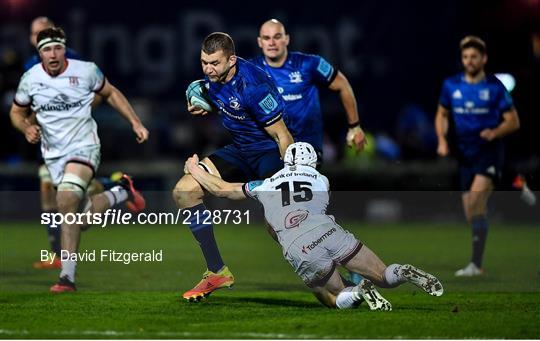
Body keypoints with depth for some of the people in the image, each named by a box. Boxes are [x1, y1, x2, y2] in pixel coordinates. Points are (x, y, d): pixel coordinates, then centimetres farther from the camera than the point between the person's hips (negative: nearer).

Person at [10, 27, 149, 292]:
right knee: (85, 214, 8)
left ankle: (68, 277, -17)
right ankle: (121, 192, 41)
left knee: (66, 201, -28)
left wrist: (135, 123, 6)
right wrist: (26, 129, -12)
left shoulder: (86, 71, -8)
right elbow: (17, 112, 11)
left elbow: (110, 93, 11)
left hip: (84, 146, -4)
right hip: (54, 155, 4)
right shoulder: (30, 78, -4)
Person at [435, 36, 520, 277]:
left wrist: (495, 132, -20)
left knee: (476, 200, -25)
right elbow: (442, 115, 19)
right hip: (465, 155, 5)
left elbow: (513, 121, -2)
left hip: (489, 151, -5)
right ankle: (477, 262, 21)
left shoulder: (495, 87, -5)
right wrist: (442, 141, 3)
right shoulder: (451, 85, 5)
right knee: (471, 213, 7)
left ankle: (476, 264, -26)